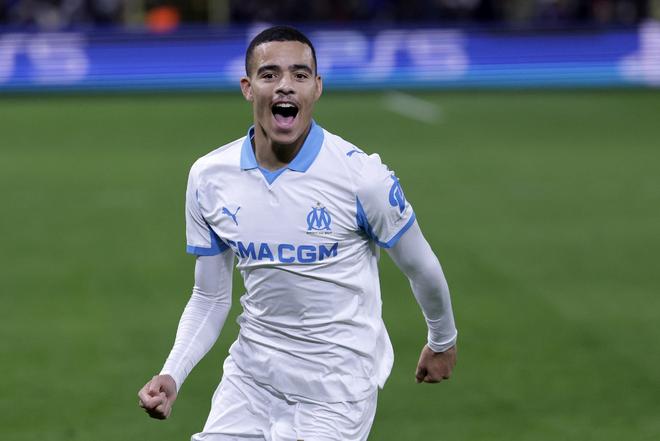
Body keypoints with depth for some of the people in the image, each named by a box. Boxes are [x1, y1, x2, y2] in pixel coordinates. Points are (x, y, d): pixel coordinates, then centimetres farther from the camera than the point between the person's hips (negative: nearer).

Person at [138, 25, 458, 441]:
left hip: (337, 385, -4)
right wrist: (172, 375, -10)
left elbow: (421, 267, 1)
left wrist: (442, 340, 15)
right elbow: (210, 297, 5)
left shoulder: (362, 176, -16)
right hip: (252, 373, 4)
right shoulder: (208, 177, -4)